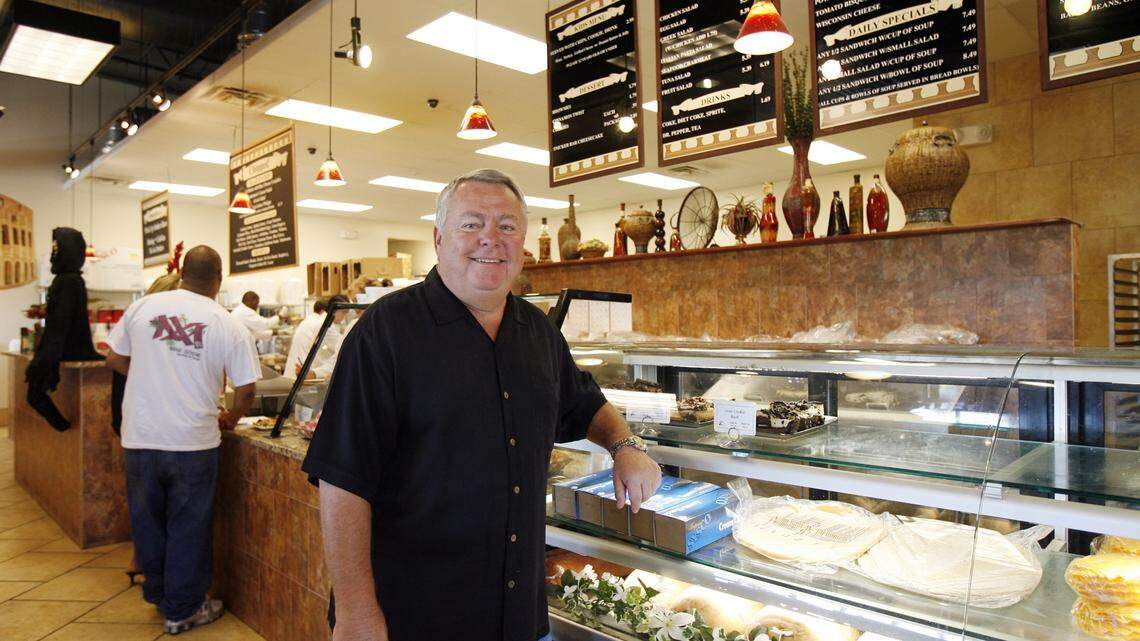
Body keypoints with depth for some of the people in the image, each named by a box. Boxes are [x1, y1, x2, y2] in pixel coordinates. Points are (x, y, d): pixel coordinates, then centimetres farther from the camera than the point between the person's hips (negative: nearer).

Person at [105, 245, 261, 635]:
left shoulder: (142, 307, -2)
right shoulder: (229, 326, -9)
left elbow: (115, 360, 9)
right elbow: (245, 389, -6)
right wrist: (230, 420, 13)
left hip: (140, 439, 3)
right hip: (193, 443, -3)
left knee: (148, 523, 21)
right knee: (188, 529, 12)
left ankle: (158, 593, 40)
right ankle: (182, 610, 25)